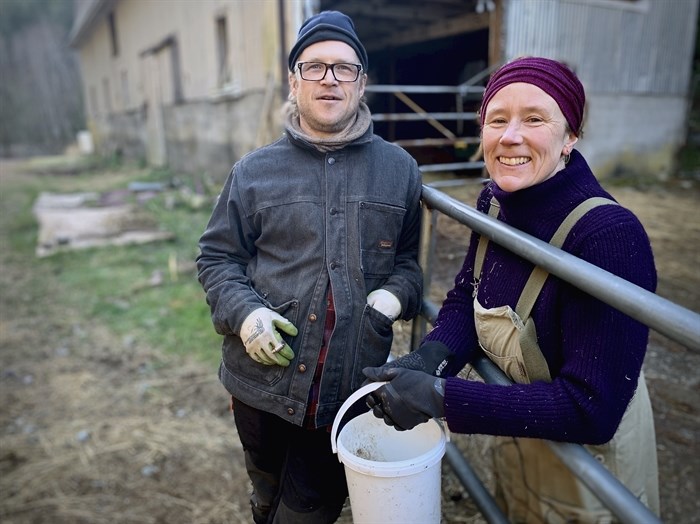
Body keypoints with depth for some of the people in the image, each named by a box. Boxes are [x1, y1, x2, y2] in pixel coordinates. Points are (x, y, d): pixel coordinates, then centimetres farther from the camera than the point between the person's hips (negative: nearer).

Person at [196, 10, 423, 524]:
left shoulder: (399, 170, 2)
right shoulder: (254, 171, 0)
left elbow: (409, 258, 11)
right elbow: (216, 257, 5)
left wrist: (395, 293, -10)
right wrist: (243, 311, -13)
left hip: (351, 390, 0)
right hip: (264, 380, 1)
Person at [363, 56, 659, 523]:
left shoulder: (610, 236, -31)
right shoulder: (494, 203, -11)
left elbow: (591, 409, -31)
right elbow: (465, 298, -2)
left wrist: (438, 396, -35)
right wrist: (432, 356, -23)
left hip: (588, 476, -5)